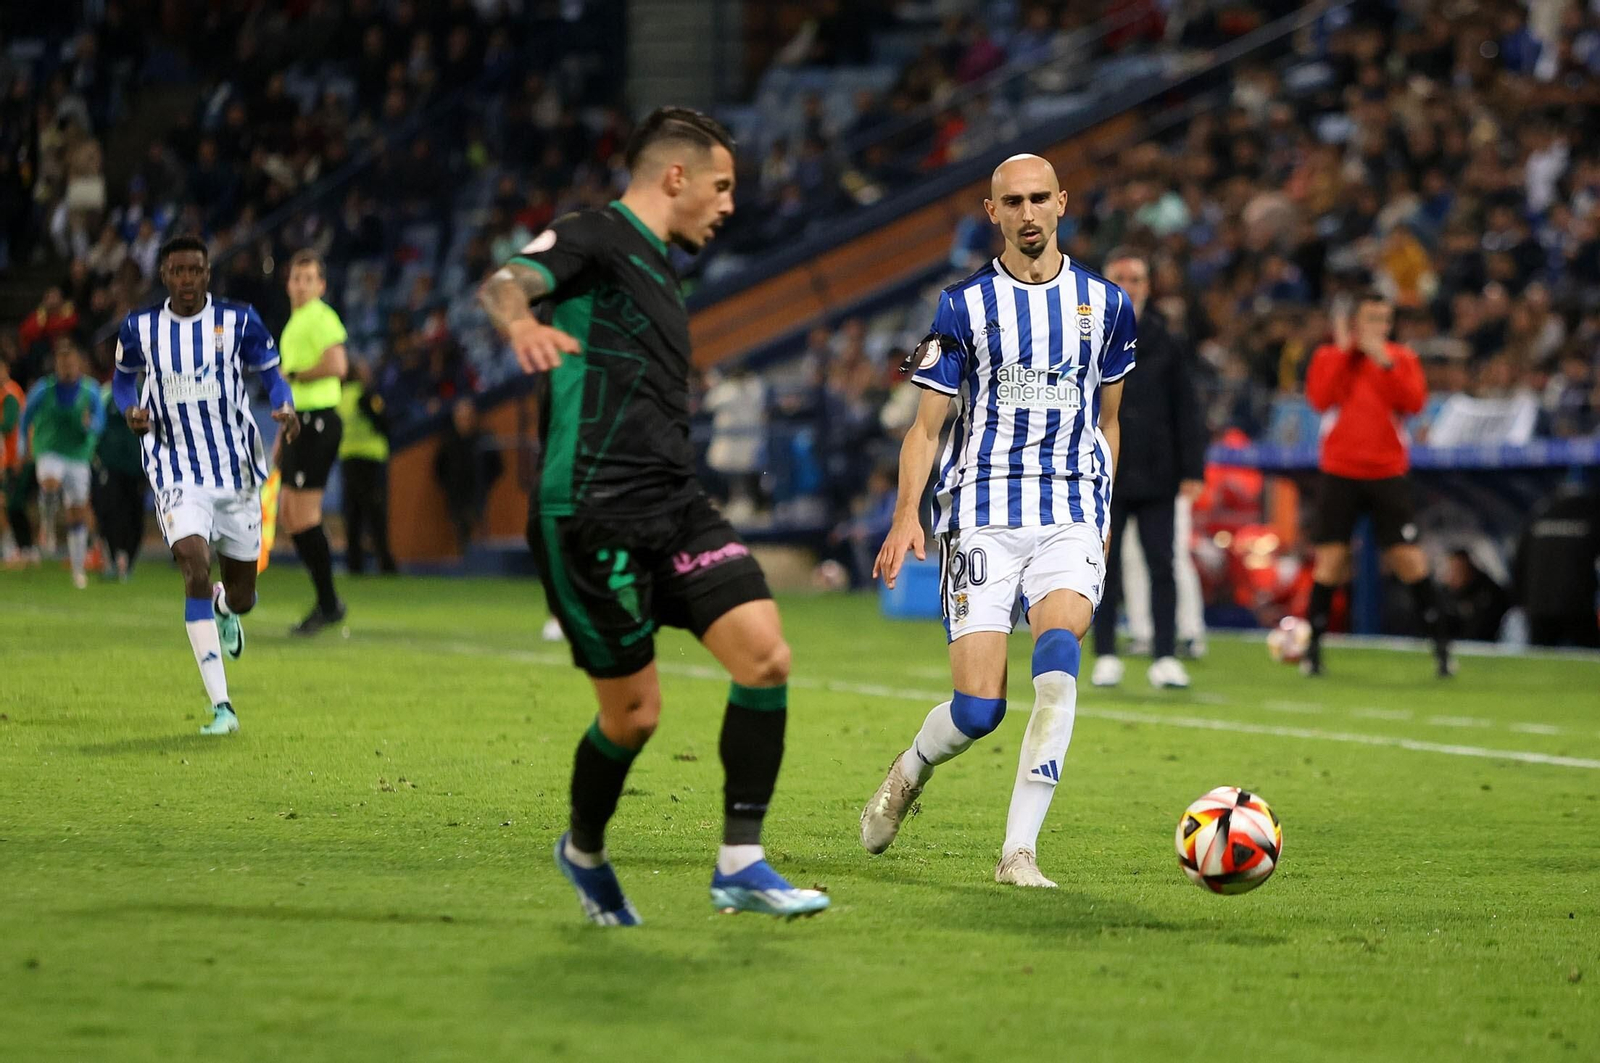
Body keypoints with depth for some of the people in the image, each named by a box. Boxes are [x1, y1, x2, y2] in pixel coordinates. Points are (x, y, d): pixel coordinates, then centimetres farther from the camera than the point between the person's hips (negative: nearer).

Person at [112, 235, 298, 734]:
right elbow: (123, 377, 17)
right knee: (195, 566, -25)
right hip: (178, 475, -1)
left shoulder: (237, 320, -3)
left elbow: (270, 372, 6)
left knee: (241, 597, 7)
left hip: (237, 470, 1)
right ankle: (221, 707, -22)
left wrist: (285, 407, -16)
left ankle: (224, 607, 52)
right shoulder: (140, 328, 0)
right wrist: (131, 409, -5)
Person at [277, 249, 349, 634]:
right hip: (300, 422, 10)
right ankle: (326, 601, 14)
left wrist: (292, 375, -15)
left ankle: (328, 604, -6)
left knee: (304, 513, -11)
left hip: (317, 421, -10)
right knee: (287, 515, 10)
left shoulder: (321, 318, -9)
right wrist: (282, 439, 27)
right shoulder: (294, 323, 21)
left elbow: (336, 365, -26)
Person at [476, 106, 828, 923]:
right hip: (593, 513, -8)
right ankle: (584, 852, 27)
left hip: (672, 506, 8)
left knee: (766, 656, -8)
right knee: (633, 711, -1)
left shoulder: (660, 266, 22)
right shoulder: (596, 237, -5)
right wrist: (520, 320, -49)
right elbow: (504, 281, -26)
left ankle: (740, 865, -2)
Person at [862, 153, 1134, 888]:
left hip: (1071, 513, 1)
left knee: (1058, 655, -27)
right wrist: (907, 514, -11)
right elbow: (926, 425, 3)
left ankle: (1019, 850, -23)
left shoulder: (1105, 304, 10)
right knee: (978, 709, -11)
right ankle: (910, 772, 26)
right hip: (983, 515, -1)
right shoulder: (965, 305, 3)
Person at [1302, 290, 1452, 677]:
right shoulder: (1329, 356, 4)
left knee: (1408, 558, -4)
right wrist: (1343, 350, -11)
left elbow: (1414, 401, -10)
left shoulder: (1401, 358, 6)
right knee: (1330, 556, -4)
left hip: (1387, 474, 0)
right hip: (1339, 472, 0)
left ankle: (1441, 643, 4)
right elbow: (1320, 399, -13)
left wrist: (1384, 362, -16)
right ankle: (1313, 645, 8)